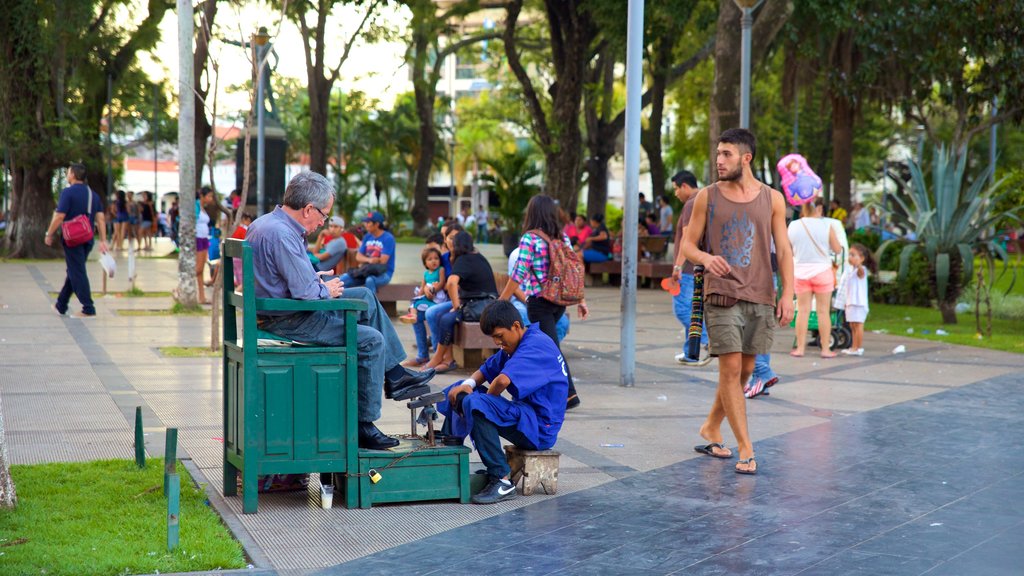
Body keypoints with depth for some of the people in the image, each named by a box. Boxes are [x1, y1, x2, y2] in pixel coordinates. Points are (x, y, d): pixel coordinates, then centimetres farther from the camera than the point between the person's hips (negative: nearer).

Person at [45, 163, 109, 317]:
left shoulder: (68, 192, -11)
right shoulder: (93, 194, 10)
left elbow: (59, 217, -15)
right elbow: (101, 218, 4)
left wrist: (49, 235, -4)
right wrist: (103, 241, 3)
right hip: (87, 239, 7)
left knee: (77, 274, -4)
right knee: (73, 272, 16)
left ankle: (88, 309, -8)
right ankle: (61, 306, 26)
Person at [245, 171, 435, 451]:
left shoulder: (266, 223, 9)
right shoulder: (281, 235, -25)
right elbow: (305, 292, -27)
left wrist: (315, 279, 9)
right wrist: (327, 290, -7)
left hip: (280, 308, 11)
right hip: (287, 321, -11)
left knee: (366, 297, 18)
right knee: (372, 340, -12)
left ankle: (394, 375, 21)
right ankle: (363, 427, -5)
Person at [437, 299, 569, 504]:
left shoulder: (536, 345, -20)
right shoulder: (515, 344, 12)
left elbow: (503, 380, -34)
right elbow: (486, 370, 18)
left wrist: (488, 396, -13)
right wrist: (468, 384, -5)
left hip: (540, 427, -10)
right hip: (524, 413, 11)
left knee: (474, 404, -30)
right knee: (459, 394, 14)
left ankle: (502, 481, -28)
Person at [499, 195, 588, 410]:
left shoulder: (530, 239, -12)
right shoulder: (563, 238, 5)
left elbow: (518, 275, -14)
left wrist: (500, 302, -8)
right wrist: (581, 301, 13)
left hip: (539, 302, -7)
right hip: (560, 300, 7)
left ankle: (569, 394, -6)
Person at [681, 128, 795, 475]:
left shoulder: (772, 199, 5)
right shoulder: (707, 197, 3)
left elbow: (784, 250, 5)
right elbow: (687, 244, 4)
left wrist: (787, 294, -6)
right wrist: (706, 258, -18)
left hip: (760, 297, 2)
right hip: (721, 295, -2)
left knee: (744, 371, 10)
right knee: (730, 369, -9)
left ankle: (711, 428, 30)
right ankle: (746, 449, -6)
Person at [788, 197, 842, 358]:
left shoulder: (793, 226, -3)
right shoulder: (826, 226, -9)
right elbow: (837, 249, -1)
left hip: (801, 271, 2)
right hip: (822, 271, -2)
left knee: (803, 311, 7)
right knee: (823, 311, 4)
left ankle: (800, 348, 7)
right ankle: (825, 349, 6)